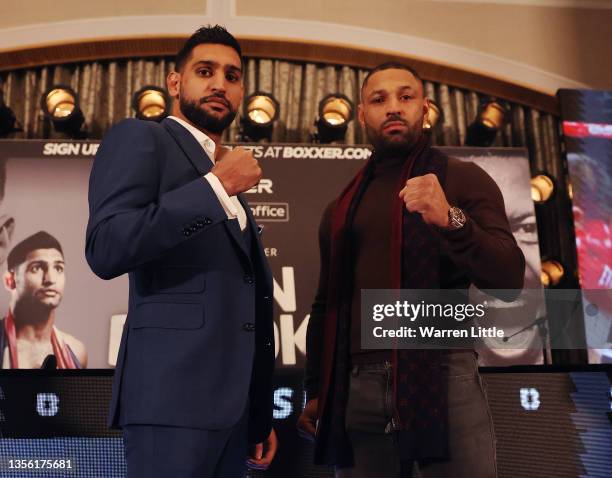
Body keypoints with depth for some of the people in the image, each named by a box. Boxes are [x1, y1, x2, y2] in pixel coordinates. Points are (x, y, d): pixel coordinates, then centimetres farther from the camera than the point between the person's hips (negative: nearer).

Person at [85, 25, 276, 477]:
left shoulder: (228, 186, 22)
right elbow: (106, 249, -17)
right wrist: (215, 184, -14)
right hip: (174, 390, -7)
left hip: (233, 399, 8)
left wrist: (261, 414, 18)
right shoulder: (139, 138, 0)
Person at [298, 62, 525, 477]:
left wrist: (450, 220, -22)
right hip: (356, 388, 3)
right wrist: (316, 392, 13)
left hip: (442, 377, -3)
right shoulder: (342, 207, 16)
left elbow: (509, 280, -7)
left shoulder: (463, 179, 4)